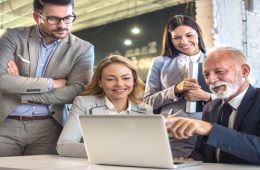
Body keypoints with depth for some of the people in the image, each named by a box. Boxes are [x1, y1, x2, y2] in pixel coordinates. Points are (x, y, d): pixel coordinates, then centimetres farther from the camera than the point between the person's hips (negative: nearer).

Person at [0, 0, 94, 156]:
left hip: (48, 127, 0)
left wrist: (20, 89, -11)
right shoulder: (14, 37, 0)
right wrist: (51, 83, -13)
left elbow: (76, 91, -11)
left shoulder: (83, 49, 0)